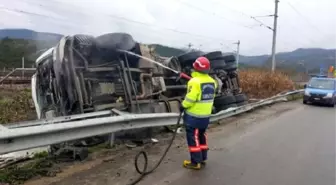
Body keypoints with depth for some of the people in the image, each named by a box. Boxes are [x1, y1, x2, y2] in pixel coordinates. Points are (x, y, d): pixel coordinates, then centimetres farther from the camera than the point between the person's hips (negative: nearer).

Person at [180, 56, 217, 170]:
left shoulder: (195, 81, -21)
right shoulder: (212, 82, 4)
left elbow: (190, 99, -21)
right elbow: (210, 97, 11)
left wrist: (183, 106, -5)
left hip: (194, 115, -8)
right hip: (206, 115, 8)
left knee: (193, 137, 2)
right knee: (202, 136, 20)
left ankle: (195, 162, 8)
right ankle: (203, 158, 29)